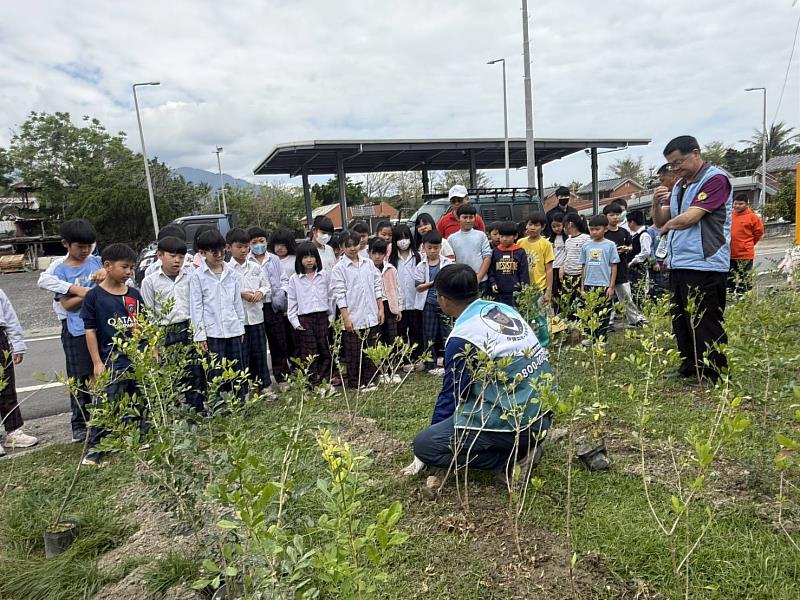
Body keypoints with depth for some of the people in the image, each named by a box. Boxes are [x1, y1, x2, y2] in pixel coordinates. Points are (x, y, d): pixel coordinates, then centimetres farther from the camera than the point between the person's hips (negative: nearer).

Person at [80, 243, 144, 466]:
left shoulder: (134, 294, 7)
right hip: (111, 361, -4)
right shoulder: (94, 296, -5)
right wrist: (97, 362, -6)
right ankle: (93, 448, 8)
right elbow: (90, 330, -4)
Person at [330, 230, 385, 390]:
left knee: (370, 350, 11)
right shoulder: (339, 268, -5)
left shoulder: (368, 264, 8)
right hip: (353, 318, -4)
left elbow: (377, 286, 12)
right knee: (353, 352, 5)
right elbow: (339, 294, -9)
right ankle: (354, 381, 19)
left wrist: (381, 308, 7)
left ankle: (368, 380, 24)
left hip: (371, 316, 4)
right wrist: (346, 317, -13)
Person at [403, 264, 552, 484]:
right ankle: (523, 446, 14)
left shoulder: (462, 338, -15)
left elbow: (451, 396, -4)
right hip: (543, 412, 9)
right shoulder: (503, 308, 7)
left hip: (518, 421, -8)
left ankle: (511, 459, -3)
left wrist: (425, 455, 12)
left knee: (424, 444, -4)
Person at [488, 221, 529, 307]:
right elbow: (491, 271, 9)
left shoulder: (520, 252, -1)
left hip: (516, 292, -2)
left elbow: (524, 272, 0)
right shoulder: (495, 251, 5)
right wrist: (492, 283, -5)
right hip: (499, 293, 2)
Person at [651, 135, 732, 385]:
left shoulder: (715, 179, -8)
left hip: (705, 265, -8)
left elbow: (689, 218, -17)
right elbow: (659, 222, 18)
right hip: (678, 265, 9)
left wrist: (669, 225, 4)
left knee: (706, 324, -2)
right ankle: (690, 369, 25)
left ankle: (714, 374, 9)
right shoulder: (679, 186, 18)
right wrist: (656, 202, -1)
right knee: (681, 322, 13)